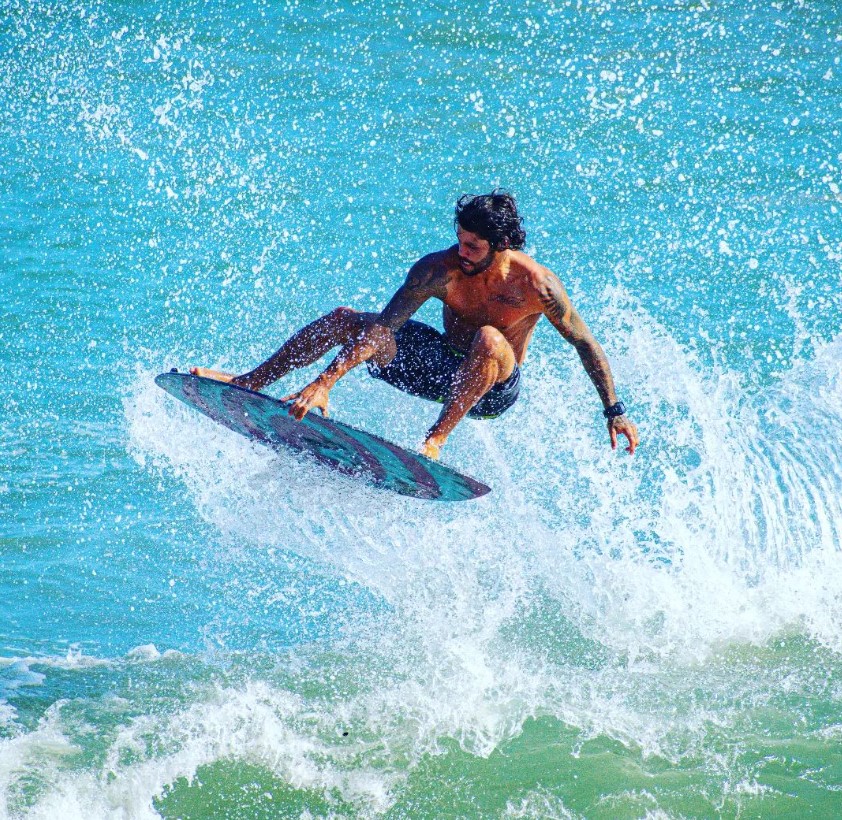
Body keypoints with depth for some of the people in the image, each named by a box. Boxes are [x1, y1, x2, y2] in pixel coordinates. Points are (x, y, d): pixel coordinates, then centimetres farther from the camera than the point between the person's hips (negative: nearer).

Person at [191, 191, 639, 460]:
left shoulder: (536, 285, -23)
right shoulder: (440, 270, -18)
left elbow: (585, 344, -10)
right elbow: (383, 328, -23)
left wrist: (614, 411, -9)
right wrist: (325, 382, -33)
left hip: (493, 389, -4)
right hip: (442, 366, 4)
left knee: (489, 339, -40)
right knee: (342, 320, -8)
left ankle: (436, 439, -37)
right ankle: (249, 382, -2)